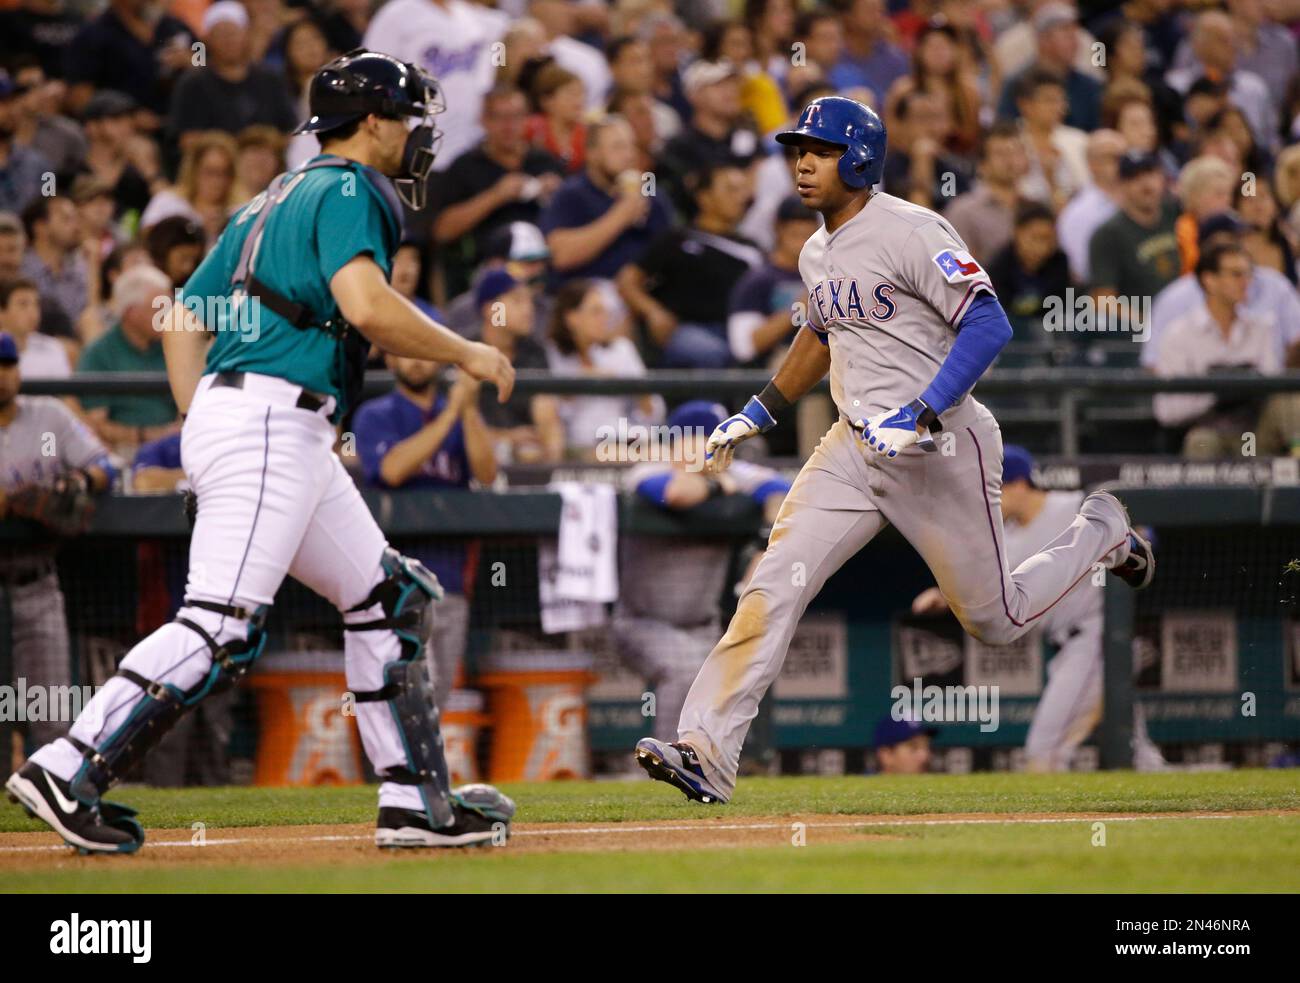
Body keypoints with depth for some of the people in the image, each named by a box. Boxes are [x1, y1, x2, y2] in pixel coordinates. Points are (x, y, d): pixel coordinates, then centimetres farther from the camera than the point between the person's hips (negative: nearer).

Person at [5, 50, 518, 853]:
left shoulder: (275, 202, 24)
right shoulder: (348, 190, -3)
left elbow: (184, 315, 22)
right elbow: (367, 306, -20)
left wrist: (202, 424, 19)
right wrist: (468, 354, -8)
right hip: (270, 419, -11)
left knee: (387, 598, 12)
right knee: (223, 626, -18)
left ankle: (418, 803, 10)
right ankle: (69, 774, -21)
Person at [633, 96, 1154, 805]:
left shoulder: (910, 233, -15)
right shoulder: (816, 254, 11)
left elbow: (989, 325, -23)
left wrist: (920, 416, -29)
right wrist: (757, 415, 24)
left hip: (942, 450, -7)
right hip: (853, 449, 7)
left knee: (995, 622, 7)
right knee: (773, 587, -11)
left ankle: (1100, 532, 34)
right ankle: (706, 753, -17)